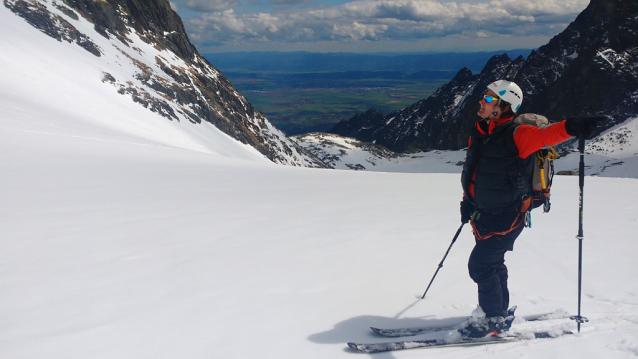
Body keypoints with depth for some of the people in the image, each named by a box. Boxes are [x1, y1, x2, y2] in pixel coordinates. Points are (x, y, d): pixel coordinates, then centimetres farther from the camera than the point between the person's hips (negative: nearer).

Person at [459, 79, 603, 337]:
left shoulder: (515, 135, -19)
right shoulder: (479, 133, 5)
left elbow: (544, 135, -38)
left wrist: (571, 127, -56)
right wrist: (468, 201, 20)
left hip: (507, 217, -7)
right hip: (484, 215, 8)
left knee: (480, 264, -6)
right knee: (492, 264, 17)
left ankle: (496, 320, 12)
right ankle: (499, 312, 35)